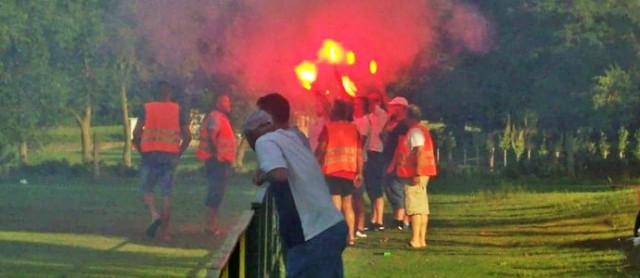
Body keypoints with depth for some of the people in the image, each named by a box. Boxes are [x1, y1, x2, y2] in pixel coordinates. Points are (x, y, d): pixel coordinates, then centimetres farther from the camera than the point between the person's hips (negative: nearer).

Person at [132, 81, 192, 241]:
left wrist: (141, 151, 8)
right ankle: (164, 232, 1)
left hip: (150, 154, -1)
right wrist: (178, 154, 9)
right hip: (170, 155, 1)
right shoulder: (178, 111, 5)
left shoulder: (147, 109, 3)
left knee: (148, 189, 11)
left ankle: (154, 215, -18)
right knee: (166, 193, 4)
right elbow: (187, 136, 1)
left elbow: (136, 134, -4)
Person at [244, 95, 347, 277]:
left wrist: (262, 176, -3)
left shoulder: (265, 141, -4)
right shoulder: (293, 136, 19)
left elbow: (280, 174, -22)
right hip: (333, 226, 8)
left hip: (311, 236, -8)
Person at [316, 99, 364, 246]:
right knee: (348, 204, 15)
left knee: (336, 205, -5)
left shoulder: (329, 127, -3)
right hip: (349, 171, 4)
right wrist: (359, 173, 8)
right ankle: (351, 236, 13)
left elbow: (321, 149, -8)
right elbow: (359, 152, 5)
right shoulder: (354, 129, 8)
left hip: (332, 171, -4)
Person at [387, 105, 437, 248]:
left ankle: (415, 240, -13)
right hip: (419, 174, 10)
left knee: (414, 207, -10)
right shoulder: (421, 130, 17)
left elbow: (420, 152, -23)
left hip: (414, 175, -10)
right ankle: (421, 239, 9)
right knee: (422, 208, 8)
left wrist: (417, 174, -26)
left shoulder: (415, 132, -13)